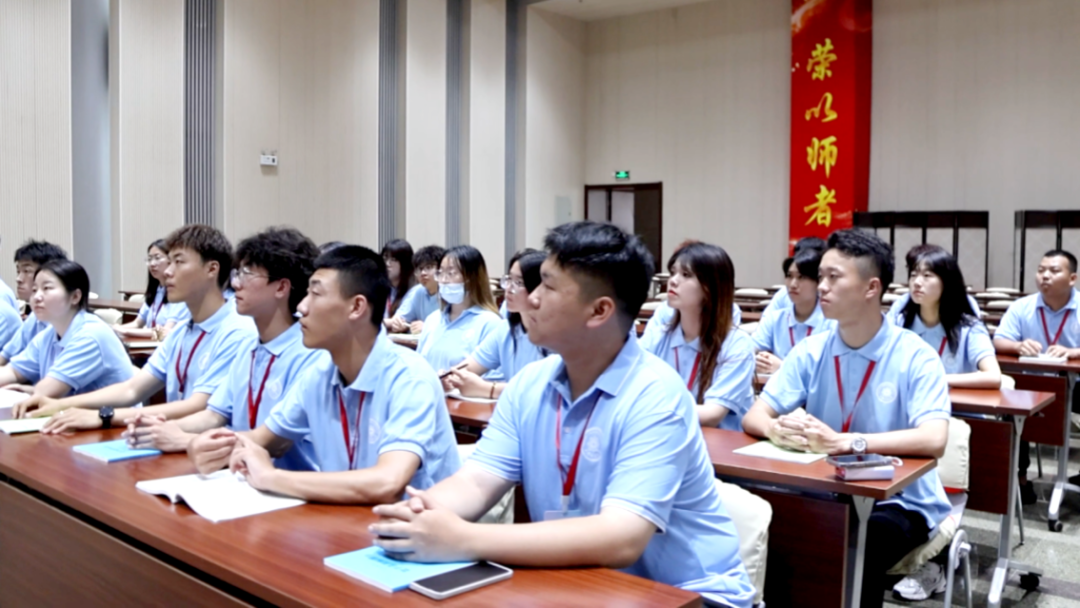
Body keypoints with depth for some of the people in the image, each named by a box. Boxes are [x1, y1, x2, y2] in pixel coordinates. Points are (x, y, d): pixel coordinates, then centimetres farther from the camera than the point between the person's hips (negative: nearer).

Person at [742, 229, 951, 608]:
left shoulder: (915, 357, -12)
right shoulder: (811, 352, 0)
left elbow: (933, 440, -26)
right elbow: (754, 417, -4)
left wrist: (841, 442, -37)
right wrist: (780, 430, -29)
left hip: (900, 500, -3)